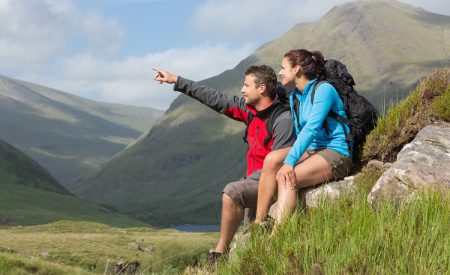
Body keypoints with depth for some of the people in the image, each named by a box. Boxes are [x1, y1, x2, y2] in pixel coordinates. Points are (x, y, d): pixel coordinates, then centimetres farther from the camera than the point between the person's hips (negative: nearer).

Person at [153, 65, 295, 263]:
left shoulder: (283, 119, -18)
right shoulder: (250, 109, 7)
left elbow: (279, 163, -22)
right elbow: (215, 98, 10)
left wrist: (248, 179, -18)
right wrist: (176, 81, 11)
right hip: (255, 181, 10)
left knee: (232, 191, -25)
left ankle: (220, 254, -17)